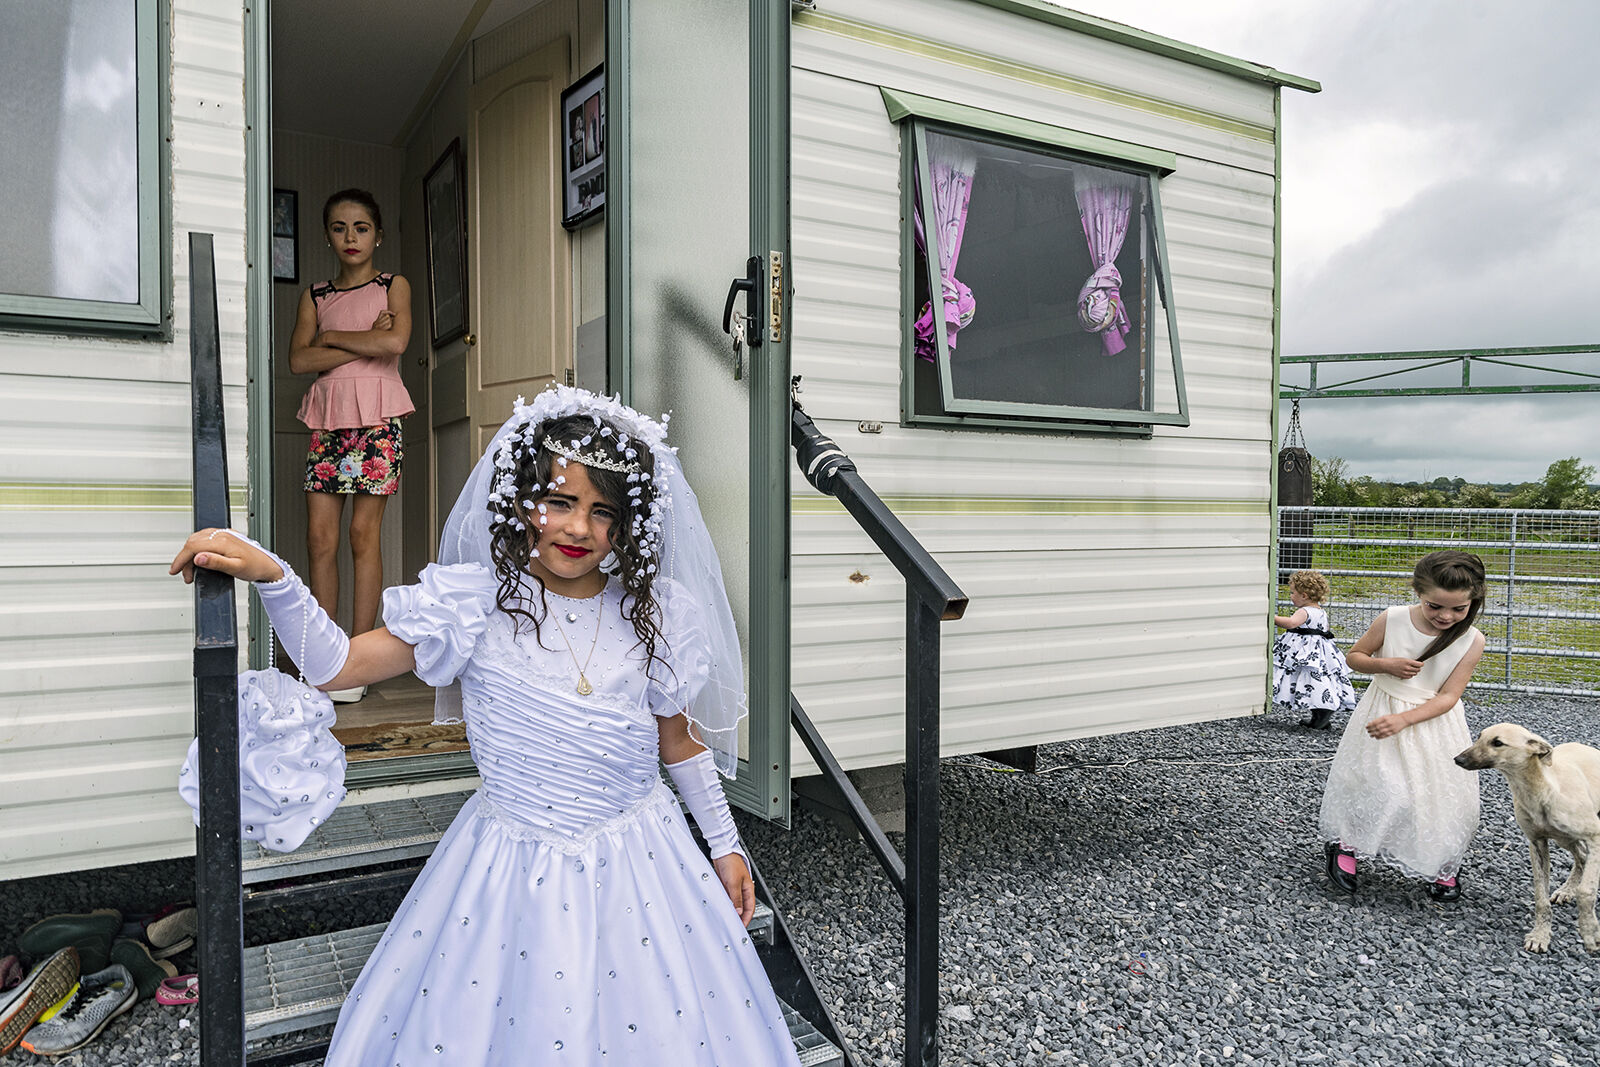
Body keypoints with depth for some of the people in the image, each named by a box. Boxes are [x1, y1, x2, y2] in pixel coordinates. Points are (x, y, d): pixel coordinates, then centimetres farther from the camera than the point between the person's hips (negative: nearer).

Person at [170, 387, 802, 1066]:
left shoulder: (656, 613, -6)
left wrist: (726, 845, 11)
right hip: (511, 869, -1)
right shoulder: (475, 602, -11)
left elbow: (678, 740, 6)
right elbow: (336, 665, -12)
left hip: (636, 868, 1)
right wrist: (270, 576, -26)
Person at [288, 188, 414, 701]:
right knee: (320, 537, -3)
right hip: (328, 418, 4)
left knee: (364, 533, -6)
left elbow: (395, 341, -11)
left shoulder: (393, 286, 9)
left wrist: (330, 336, -3)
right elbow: (298, 359, 1)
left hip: (376, 417, -3)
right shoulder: (315, 295, 16)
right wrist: (364, 342, -6)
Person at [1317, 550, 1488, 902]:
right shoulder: (1392, 620, -15)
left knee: (1442, 793, 5)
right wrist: (1386, 665, -20)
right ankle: (1345, 845, 16)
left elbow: (1448, 696, -15)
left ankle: (1443, 864, 31)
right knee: (1375, 786, -7)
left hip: (1434, 722, 1)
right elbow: (1354, 655, 0)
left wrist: (1402, 720, -26)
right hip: (1383, 714, -1)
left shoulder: (1471, 641, -14)